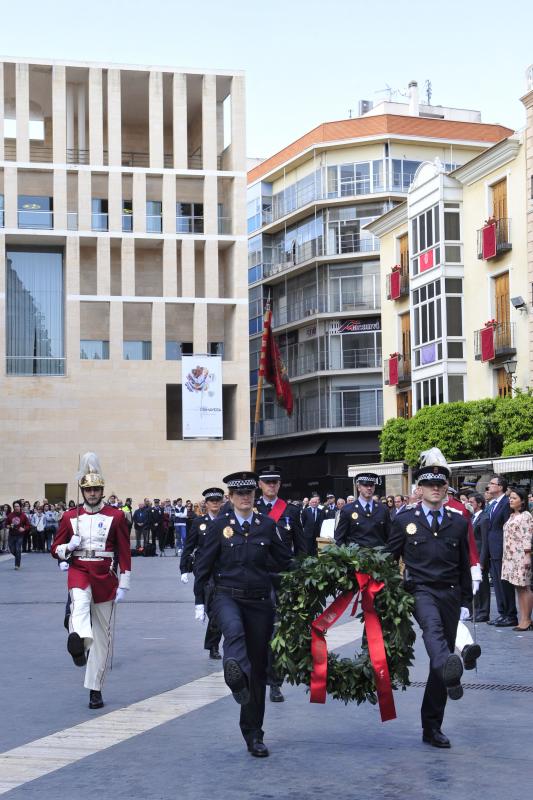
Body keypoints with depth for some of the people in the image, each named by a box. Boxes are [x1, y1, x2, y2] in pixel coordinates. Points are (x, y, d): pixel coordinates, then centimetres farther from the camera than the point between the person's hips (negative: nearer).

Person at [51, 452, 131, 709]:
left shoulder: (116, 516, 0)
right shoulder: (70, 517, 5)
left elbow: (125, 552, 1)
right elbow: (56, 549, 10)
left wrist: (123, 585, -4)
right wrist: (69, 547, -13)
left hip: (105, 577, 0)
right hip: (78, 571, 0)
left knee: (103, 634, 3)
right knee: (80, 600, -36)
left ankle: (95, 689, 12)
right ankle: (78, 641, -62)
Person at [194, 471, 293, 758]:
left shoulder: (267, 526, 5)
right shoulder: (220, 526, 2)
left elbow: (284, 561, 11)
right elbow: (204, 564, 5)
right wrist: (199, 601, 3)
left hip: (259, 600, 2)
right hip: (228, 596, -2)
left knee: (258, 666, 5)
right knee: (234, 630, -39)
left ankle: (253, 734, 16)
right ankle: (237, 678, -65)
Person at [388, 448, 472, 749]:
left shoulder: (459, 523, 9)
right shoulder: (405, 520, 3)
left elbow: (464, 567, 13)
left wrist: (465, 603, 10)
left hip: (450, 595, 3)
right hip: (419, 591, -3)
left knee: (440, 663, 6)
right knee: (432, 624, -37)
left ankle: (432, 727, 17)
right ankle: (450, 675, -65)